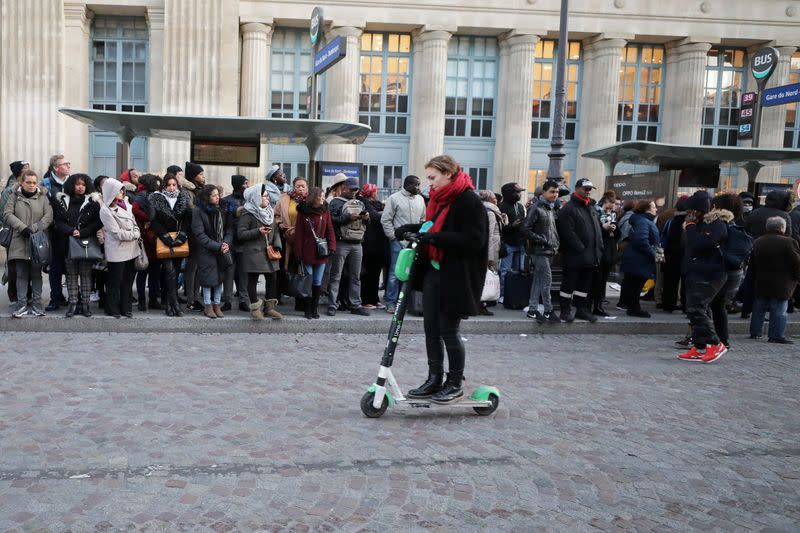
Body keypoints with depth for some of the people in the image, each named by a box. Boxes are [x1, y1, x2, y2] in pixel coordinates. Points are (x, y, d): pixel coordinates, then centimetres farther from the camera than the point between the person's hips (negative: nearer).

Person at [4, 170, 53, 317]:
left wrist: (34, 229, -16)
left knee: (36, 274, 3)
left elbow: (48, 216, -5)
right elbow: (7, 214, -1)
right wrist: (23, 227, -14)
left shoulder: (43, 197, 6)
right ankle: (21, 305, 6)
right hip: (20, 242, 1)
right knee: (21, 274, 2)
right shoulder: (15, 197, 8)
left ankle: (36, 305, 9)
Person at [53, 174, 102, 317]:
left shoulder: (92, 202, 2)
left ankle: (85, 303, 6)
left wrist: (82, 233, -14)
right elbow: (58, 221, 1)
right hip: (68, 243, 2)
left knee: (86, 273, 0)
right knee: (71, 273, 5)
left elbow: (97, 222, -4)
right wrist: (71, 231, -14)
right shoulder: (62, 201, 7)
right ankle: (73, 303, 10)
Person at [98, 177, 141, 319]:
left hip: (131, 249, 6)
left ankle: (126, 307, 22)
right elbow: (118, 233, -16)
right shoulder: (105, 210, -12)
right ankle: (112, 309, 18)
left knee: (128, 280, 12)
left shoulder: (125, 204, 8)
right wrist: (135, 234, -8)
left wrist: (136, 234, -5)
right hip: (117, 251, -6)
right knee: (115, 281, 5)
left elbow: (134, 222, 13)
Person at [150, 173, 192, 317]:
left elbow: (188, 218, 1)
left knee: (175, 271, 4)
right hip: (163, 242, -3)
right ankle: (174, 304, -14)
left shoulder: (183, 198, 7)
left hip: (179, 242, 3)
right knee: (170, 271, -13)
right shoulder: (156, 199, -1)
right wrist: (165, 236, -14)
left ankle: (169, 303, 13)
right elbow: (153, 220, -6)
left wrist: (182, 234, -12)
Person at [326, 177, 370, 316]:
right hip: (341, 243, -5)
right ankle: (332, 306, 1)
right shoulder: (336, 202, 2)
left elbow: (367, 223, 20)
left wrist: (366, 218, -2)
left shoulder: (360, 203, 20)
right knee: (336, 276, -2)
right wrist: (349, 217, -19)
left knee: (356, 277, 8)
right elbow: (332, 220, -12)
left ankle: (356, 305, 14)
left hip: (357, 244, 6)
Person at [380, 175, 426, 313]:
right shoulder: (395, 198, -2)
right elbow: (385, 220, -3)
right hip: (399, 241, -4)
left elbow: (423, 220, 17)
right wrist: (393, 236, -7)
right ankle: (391, 302, 5)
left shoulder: (420, 199, 12)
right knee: (395, 272, -3)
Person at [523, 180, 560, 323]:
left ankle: (532, 310, 15)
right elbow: (526, 229, -15)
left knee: (538, 279, 10)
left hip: (550, 251, 8)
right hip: (540, 251, -8)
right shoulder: (536, 208, -10)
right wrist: (542, 241, -15)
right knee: (547, 280, -6)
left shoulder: (552, 208, 16)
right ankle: (548, 311, 2)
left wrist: (555, 244, 8)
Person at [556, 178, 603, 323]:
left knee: (585, 284, 15)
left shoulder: (592, 208, 17)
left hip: (591, 256, 8)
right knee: (569, 283, 1)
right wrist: (581, 249, -19)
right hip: (574, 256, -8)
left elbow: (598, 229, 20)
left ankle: (582, 308, 25)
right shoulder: (568, 209, -9)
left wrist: (599, 249, 7)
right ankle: (566, 310, 10)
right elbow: (568, 233, -17)